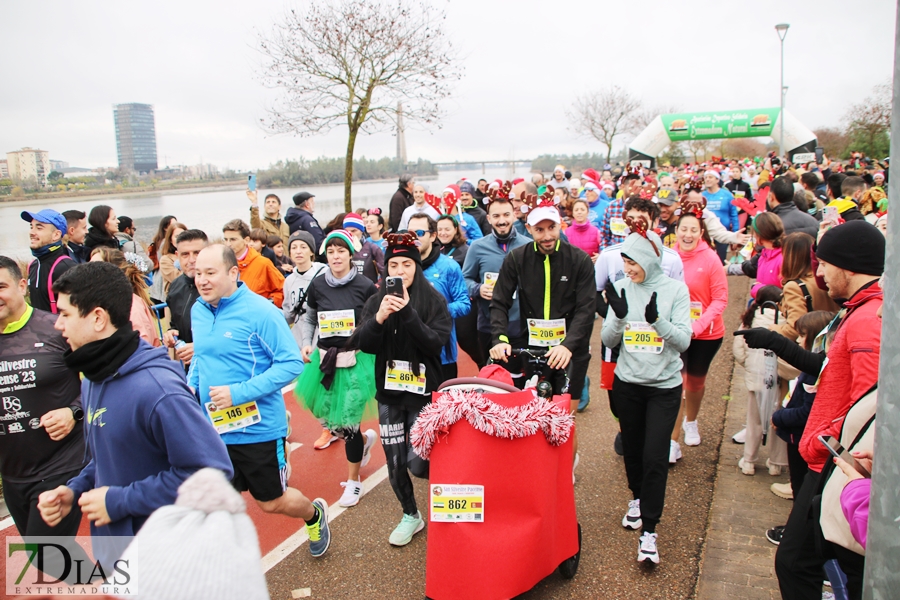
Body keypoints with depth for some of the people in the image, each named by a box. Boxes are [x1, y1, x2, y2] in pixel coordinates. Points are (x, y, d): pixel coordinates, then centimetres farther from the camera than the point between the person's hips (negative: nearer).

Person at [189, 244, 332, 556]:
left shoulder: (259, 311, -18)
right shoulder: (198, 310, 3)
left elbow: (291, 363, -19)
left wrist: (239, 392, -25)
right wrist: (190, 387, 1)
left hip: (258, 428, -5)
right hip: (212, 427, 5)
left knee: (272, 502, 12)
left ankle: (314, 514, 44)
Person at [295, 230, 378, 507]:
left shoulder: (365, 286, -9)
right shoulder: (317, 285, 1)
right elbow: (308, 319, 14)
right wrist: (305, 344, 1)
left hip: (356, 361, -4)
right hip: (325, 360, 4)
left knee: (348, 422, -2)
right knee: (327, 418, 9)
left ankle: (354, 481, 20)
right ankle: (365, 438, 42)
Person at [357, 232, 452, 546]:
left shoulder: (434, 300, -6)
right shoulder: (376, 301, 3)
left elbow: (436, 342, -15)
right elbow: (365, 344, -6)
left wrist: (407, 313, -25)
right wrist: (379, 317, -24)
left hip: (424, 391, -3)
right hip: (389, 392, 3)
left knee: (418, 463, -10)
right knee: (395, 461, 9)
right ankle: (410, 515, 33)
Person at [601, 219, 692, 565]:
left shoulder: (675, 290, -7)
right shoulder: (621, 289, -2)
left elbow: (683, 341, -12)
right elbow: (608, 340, -3)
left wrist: (658, 320, -29)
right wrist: (619, 315, -23)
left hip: (664, 386, -2)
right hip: (627, 383, 3)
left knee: (654, 456, -8)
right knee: (632, 449, 16)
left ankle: (649, 531, 1)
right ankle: (637, 498, 43)